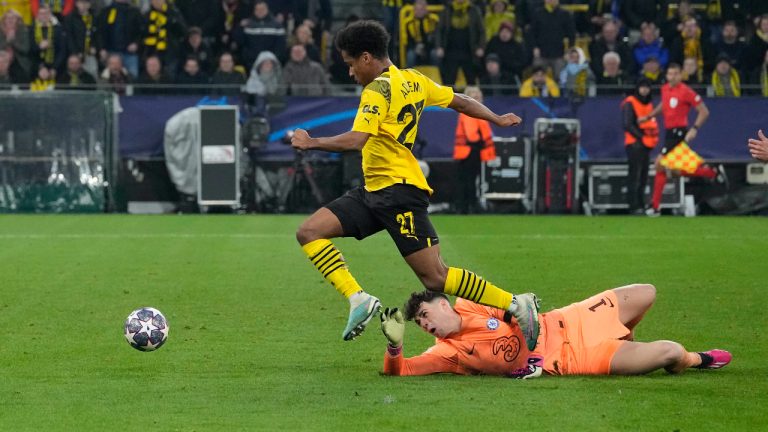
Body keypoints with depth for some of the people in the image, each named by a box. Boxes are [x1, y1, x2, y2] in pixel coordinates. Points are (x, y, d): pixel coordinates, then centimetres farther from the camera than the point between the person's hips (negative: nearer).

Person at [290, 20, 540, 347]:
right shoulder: (413, 81, 13)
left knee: (435, 278, -10)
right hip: (374, 191, 10)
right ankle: (359, 299, -10)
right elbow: (460, 101, 21)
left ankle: (517, 305, -2)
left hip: (399, 190, -10)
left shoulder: (378, 90, -14)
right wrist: (497, 119, 32)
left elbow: (356, 140, -24)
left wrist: (312, 143, -12)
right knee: (309, 232, 0)